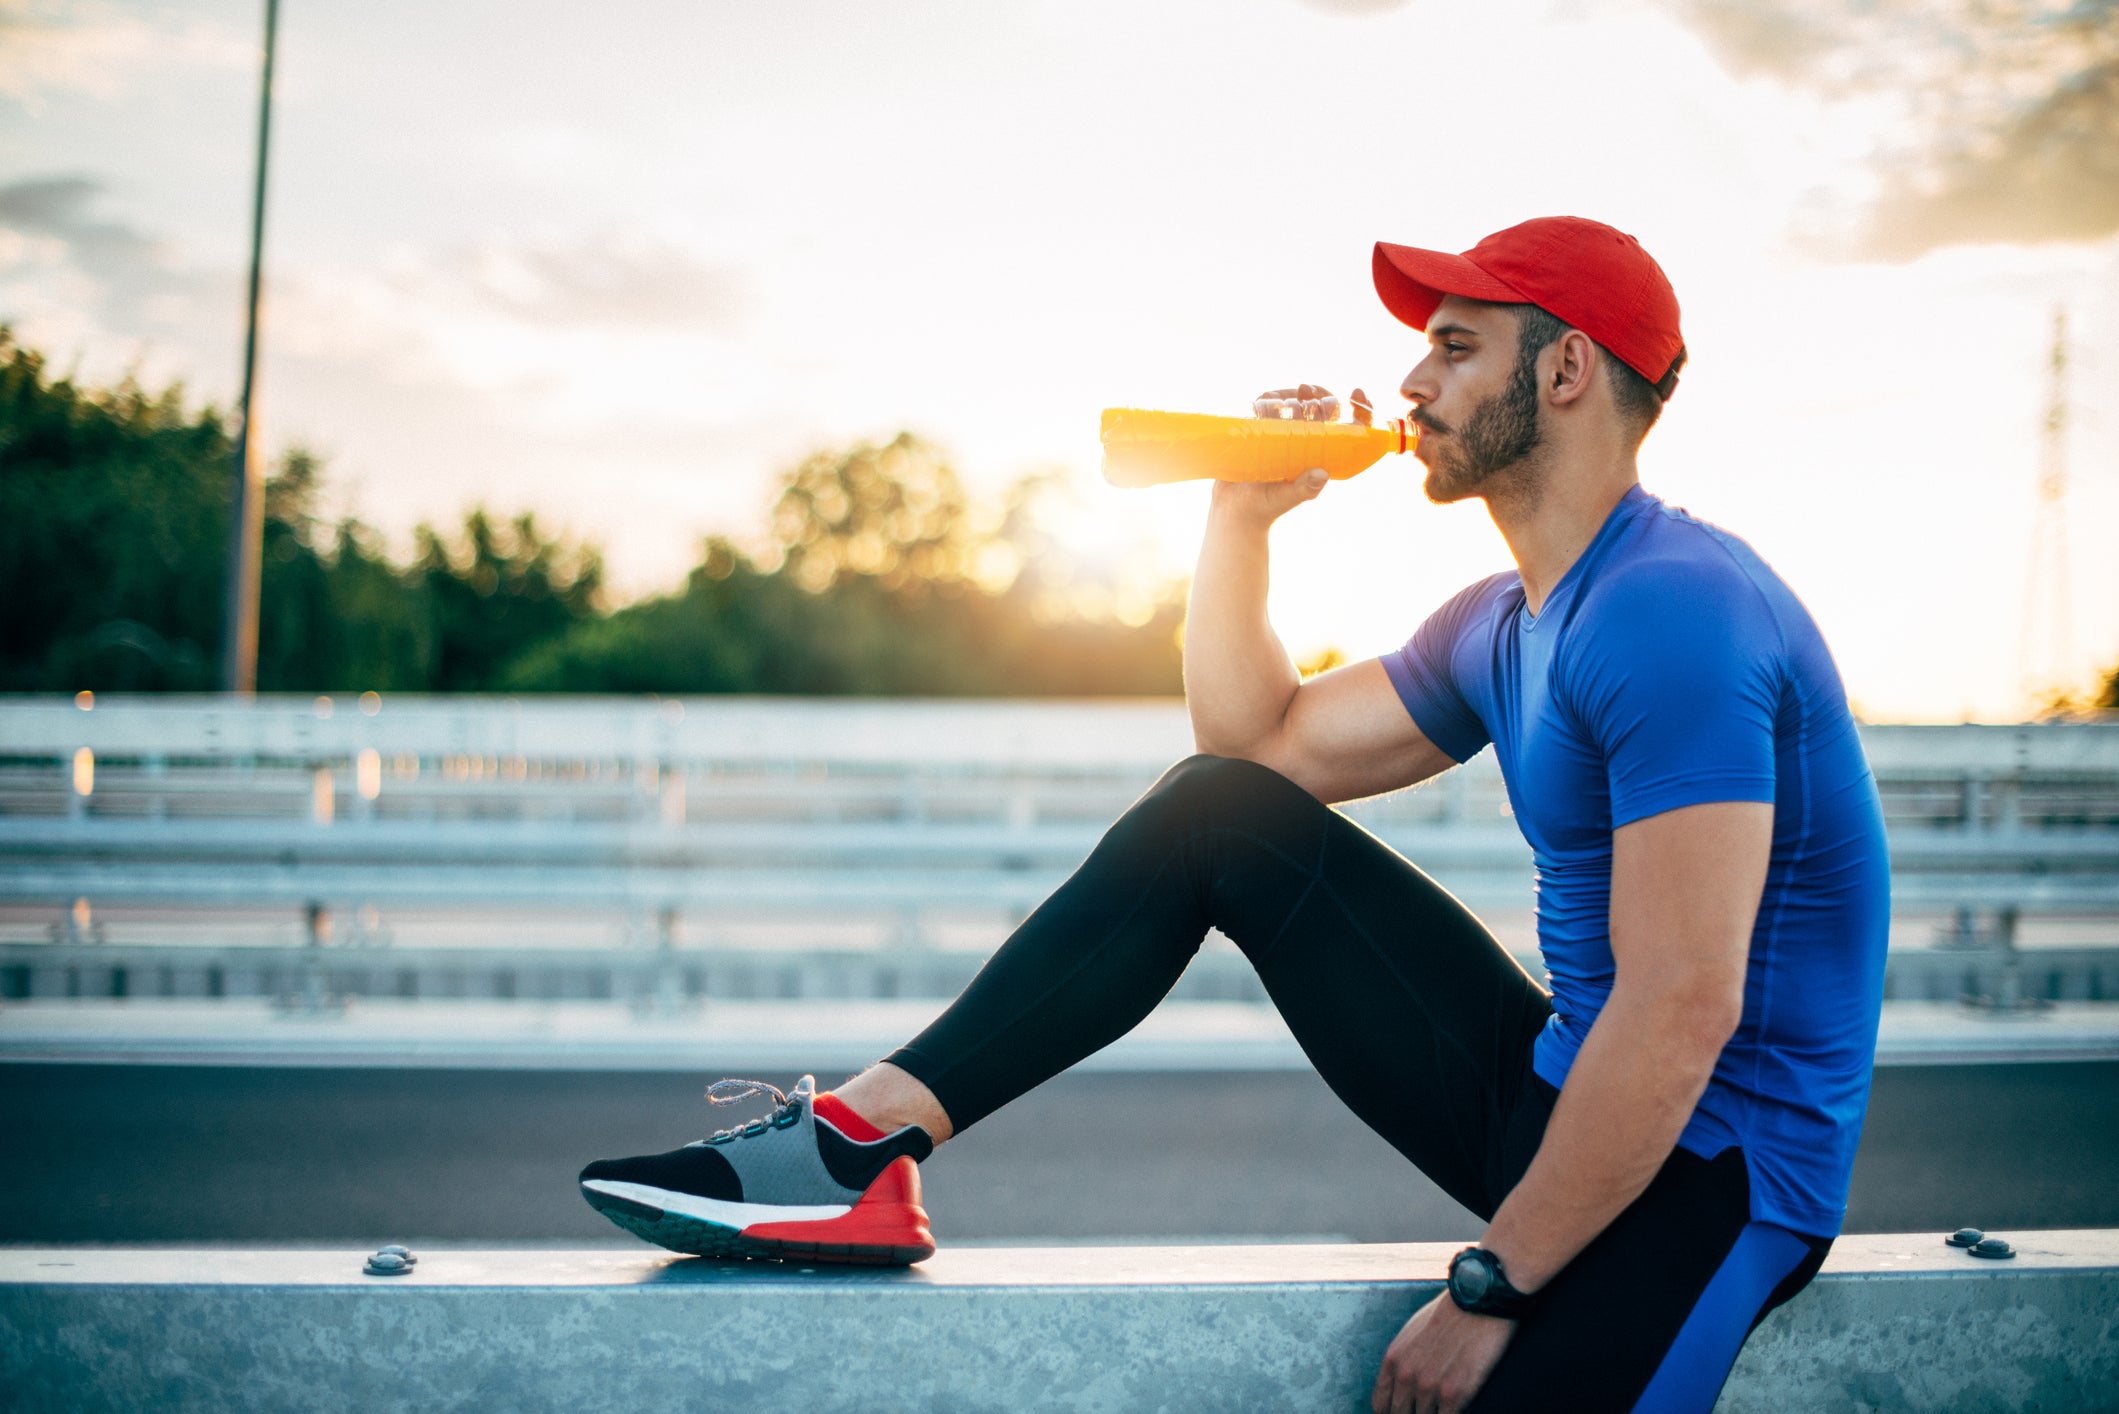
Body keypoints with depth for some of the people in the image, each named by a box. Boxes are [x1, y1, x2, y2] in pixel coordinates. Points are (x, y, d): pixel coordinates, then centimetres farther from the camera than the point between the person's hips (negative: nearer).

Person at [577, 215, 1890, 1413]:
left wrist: (1491, 1289, -22)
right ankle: (865, 1139, -5)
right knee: (1215, 815, 2)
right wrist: (1241, 513, 9)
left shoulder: (1673, 612, -21)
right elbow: (1260, 743, 21)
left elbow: (1681, 1011, -26)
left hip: (1708, 1176, -9)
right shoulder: (1506, 628, 11)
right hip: (1555, 1098, 9)